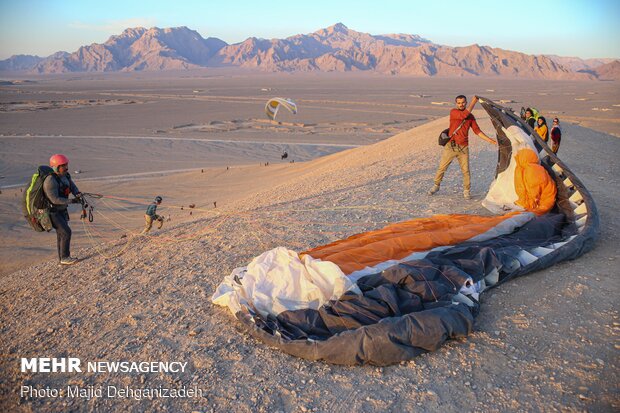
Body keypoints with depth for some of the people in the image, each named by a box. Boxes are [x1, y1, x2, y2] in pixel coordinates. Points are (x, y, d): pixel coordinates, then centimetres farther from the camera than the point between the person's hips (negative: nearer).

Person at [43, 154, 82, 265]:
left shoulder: (65, 175, -1)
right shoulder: (50, 180, -27)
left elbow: (72, 187, -2)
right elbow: (54, 199, -30)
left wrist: (77, 194, -24)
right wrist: (71, 201, -30)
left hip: (62, 210, 9)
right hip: (52, 212, -8)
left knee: (61, 234, 12)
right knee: (66, 232, -13)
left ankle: (62, 260, 21)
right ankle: (65, 258, -1)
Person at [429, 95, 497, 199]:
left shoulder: (471, 116, 7)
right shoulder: (453, 112, -5)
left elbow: (477, 130, 5)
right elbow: (464, 115, -23)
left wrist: (489, 140, -3)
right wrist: (473, 102, -20)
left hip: (463, 148, 2)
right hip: (451, 146, -2)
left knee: (466, 170, 0)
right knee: (442, 167, 5)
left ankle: (466, 191, 12)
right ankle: (436, 186, 22)